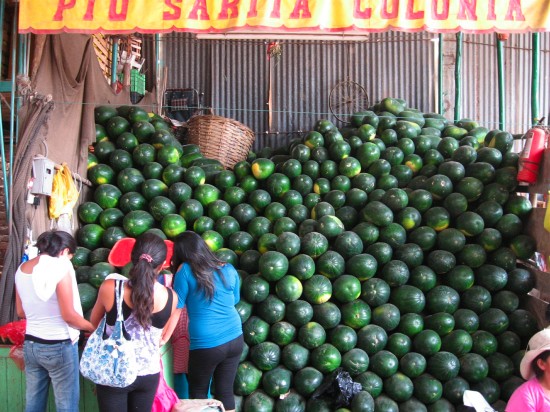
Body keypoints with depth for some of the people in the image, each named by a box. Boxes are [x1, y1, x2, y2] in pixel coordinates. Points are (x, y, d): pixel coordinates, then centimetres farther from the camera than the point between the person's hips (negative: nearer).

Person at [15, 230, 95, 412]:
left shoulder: (22, 269, 5)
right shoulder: (60, 266, -16)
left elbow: (21, 312, 14)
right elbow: (68, 315, -17)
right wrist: (93, 327, -3)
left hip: (30, 344, 7)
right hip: (59, 346, -7)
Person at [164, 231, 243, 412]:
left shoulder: (185, 270, -8)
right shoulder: (229, 269, 3)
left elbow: (176, 308, -6)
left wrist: (163, 339, 2)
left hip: (205, 346, -4)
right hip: (235, 340, 4)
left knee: (198, 392, 17)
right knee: (225, 391, 16)